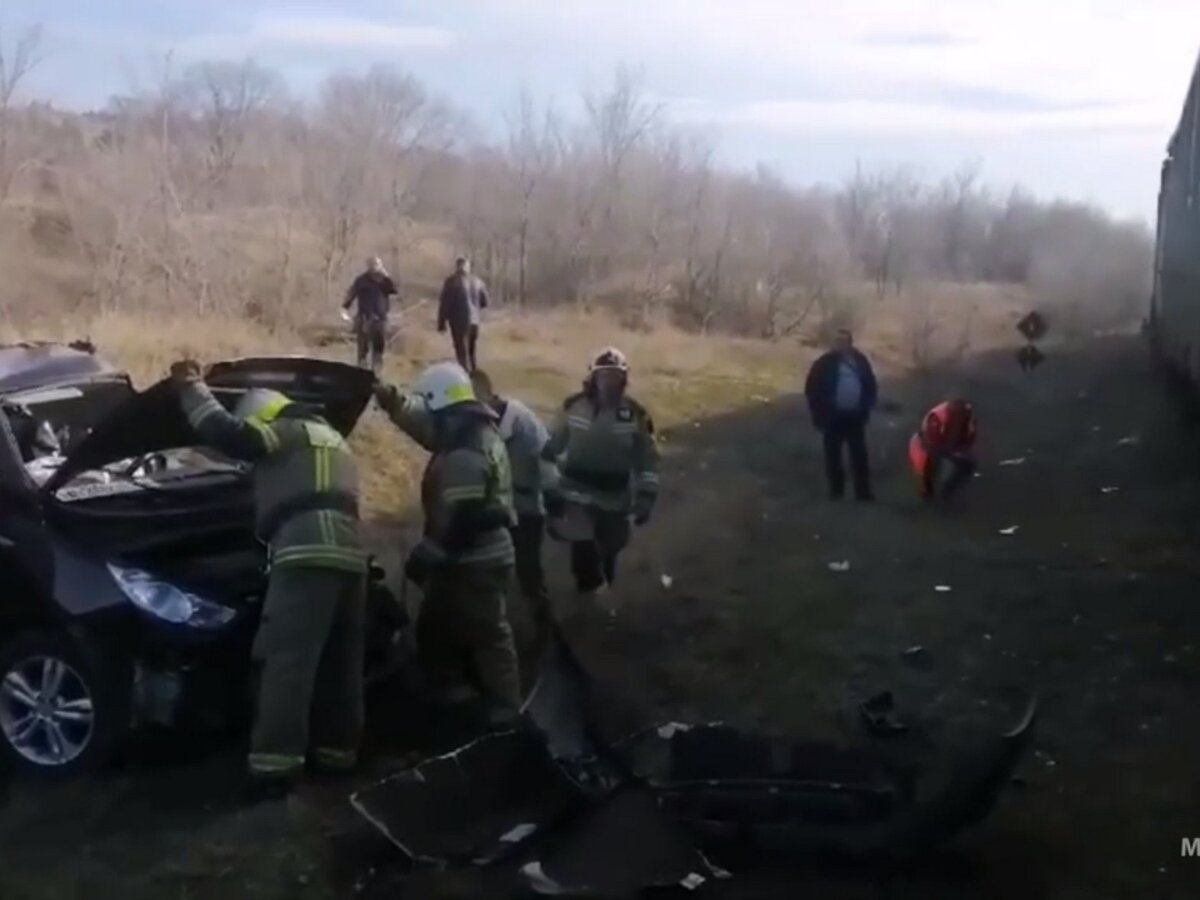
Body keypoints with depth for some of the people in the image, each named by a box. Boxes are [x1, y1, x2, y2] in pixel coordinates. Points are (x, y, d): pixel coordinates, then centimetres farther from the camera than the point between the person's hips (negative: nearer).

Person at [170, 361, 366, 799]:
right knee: (340, 661, 15)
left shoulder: (286, 433, 8)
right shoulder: (331, 440, 35)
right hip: (349, 554, 9)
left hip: (308, 552, -9)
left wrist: (191, 385, 10)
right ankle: (337, 749, 22)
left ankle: (275, 762, -15)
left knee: (286, 660, -11)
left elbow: (224, 432, -3)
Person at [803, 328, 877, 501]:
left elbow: (871, 385, 15)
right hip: (833, 416, -3)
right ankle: (836, 490, 11)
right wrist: (819, 413, -6)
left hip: (855, 415, 3)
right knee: (833, 455, 2)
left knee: (859, 455, 2)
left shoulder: (860, 360, 6)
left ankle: (863, 491, 6)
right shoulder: (825, 363, -5)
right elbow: (811, 388, -3)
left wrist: (866, 408, 5)